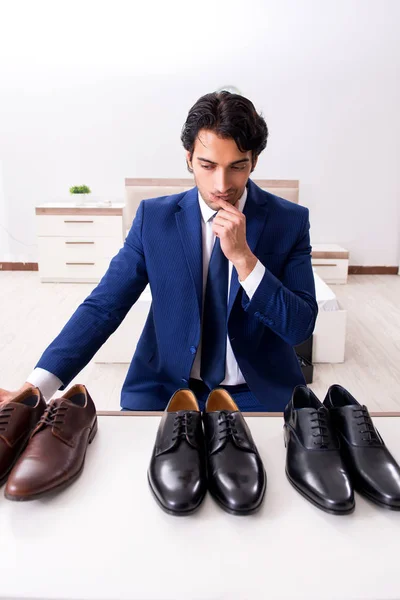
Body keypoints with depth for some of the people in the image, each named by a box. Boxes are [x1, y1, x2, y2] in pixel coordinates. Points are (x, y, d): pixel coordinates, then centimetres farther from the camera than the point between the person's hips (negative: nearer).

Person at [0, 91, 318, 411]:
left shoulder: (291, 220, -6)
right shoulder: (154, 217, -5)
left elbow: (300, 327, -10)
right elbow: (104, 306, -9)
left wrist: (243, 257, -24)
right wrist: (35, 389, -21)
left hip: (260, 394, 0)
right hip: (164, 391, 1)